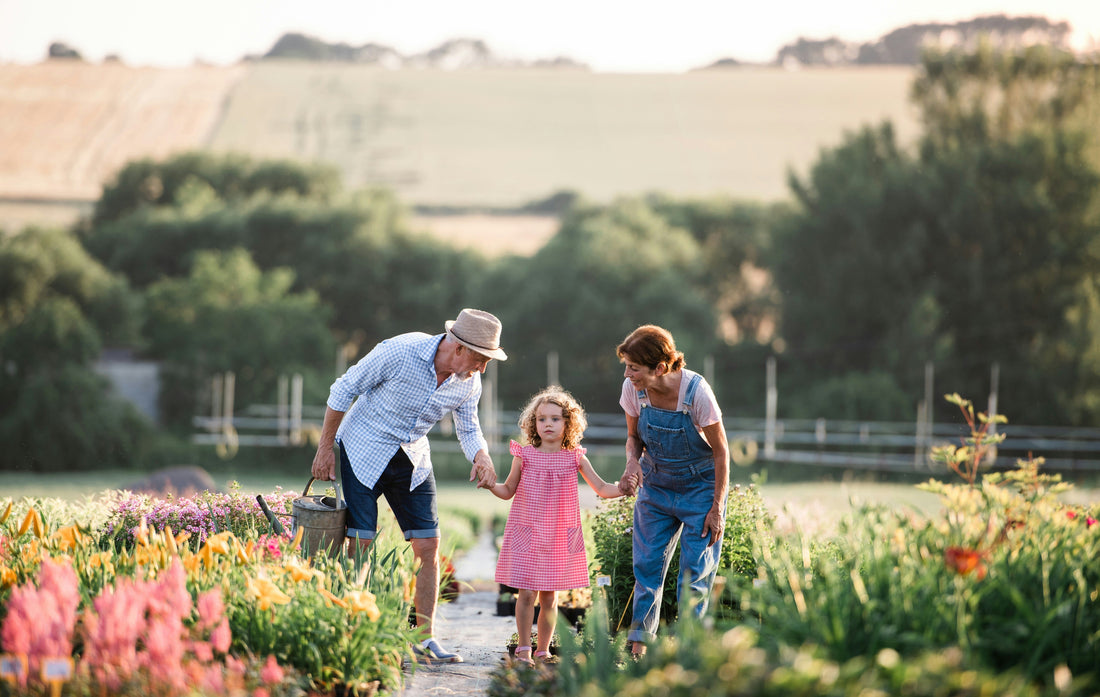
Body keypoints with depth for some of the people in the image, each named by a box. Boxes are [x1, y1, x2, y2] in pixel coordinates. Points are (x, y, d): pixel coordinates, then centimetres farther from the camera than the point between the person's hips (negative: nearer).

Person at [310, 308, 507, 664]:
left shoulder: (469, 383, -10)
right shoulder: (400, 352, -26)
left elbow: (468, 430, 6)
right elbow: (343, 391, -15)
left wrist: (483, 459, -18)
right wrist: (325, 448, -10)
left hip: (412, 460, 5)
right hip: (363, 452, -5)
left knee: (428, 547, -1)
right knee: (359, 544, -10)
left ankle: (425, 640, 6)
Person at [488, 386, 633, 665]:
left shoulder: (575, 459, 3)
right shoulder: (524, 456, 1)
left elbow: (602, 489, 9)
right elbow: (508, 491, 9)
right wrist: (491, 485, -11)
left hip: (560, 537, 1)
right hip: (526, 535, -1)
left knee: (550, 597, 5)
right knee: (526, 593, -7)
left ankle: (543, 650, 17)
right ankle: (523, 648, 7)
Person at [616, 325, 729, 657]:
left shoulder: (696, 392, -28)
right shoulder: (633, 390, -16)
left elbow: (720, 450, -16)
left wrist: (717, 508, -14)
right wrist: (633, 462, -20)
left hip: (699, 486, -4)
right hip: (655, 485, 4)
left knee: (695, 571, -5)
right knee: (647, 565, -1)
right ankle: (639, 648, 4)